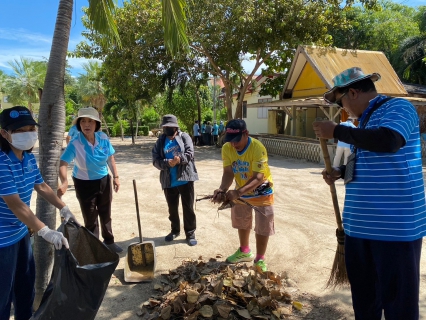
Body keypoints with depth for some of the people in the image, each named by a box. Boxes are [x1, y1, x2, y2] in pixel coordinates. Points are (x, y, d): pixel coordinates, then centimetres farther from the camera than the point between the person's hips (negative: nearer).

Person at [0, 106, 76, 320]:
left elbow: (41, 186, 14)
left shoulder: (29, 158, -1)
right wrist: (46, 232, -35)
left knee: (27, 280, 23)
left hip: (21, 232, 9)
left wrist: (64, 208, 11)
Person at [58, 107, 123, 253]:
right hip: (84, 184, -4)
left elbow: (110, 158, 1)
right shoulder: (75, 143, -23)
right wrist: (64, 182, -49)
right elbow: (63, 163, -32)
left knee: (105, 214, 19)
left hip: (104, 181, 4)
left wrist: (115, 177, 0)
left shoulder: (103, 138, -11)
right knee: (90, 219, 6)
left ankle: (109, 242, 38)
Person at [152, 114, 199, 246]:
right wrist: (167, 163, -21)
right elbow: (155, 160, -1)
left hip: (185, 179, -3)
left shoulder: (184, 137, 2)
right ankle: (175, 230, 36)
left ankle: (190, 233, 18)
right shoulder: (160, 141, 7)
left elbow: (190, 153, -11)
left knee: (188, 207, 5)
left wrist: (180, 159, -31)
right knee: (172, 208, 16)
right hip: (169, 181, 3)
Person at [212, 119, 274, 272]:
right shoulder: (227, 148, -18)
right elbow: (228, 172, -19)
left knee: (262, 226, 4)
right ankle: (244, 251, 43)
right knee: (242, 223, 21)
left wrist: (238, 192, -48)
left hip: (261, 191, -5)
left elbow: (258, 177, -36)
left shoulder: (258, 148, -33)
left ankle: (260, 259, 21)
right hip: (241, 191, 5)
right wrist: (222, 190, -39)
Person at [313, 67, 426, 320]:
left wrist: (337, 131, -20)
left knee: (397, 298, 3)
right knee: (363, 294, 19)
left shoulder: (398, 107, -8)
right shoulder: (367, 120, 17)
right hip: (360, 224, 9)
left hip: (395, 225, -8)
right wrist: (341, 172, 12)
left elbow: (388, 141, -30)